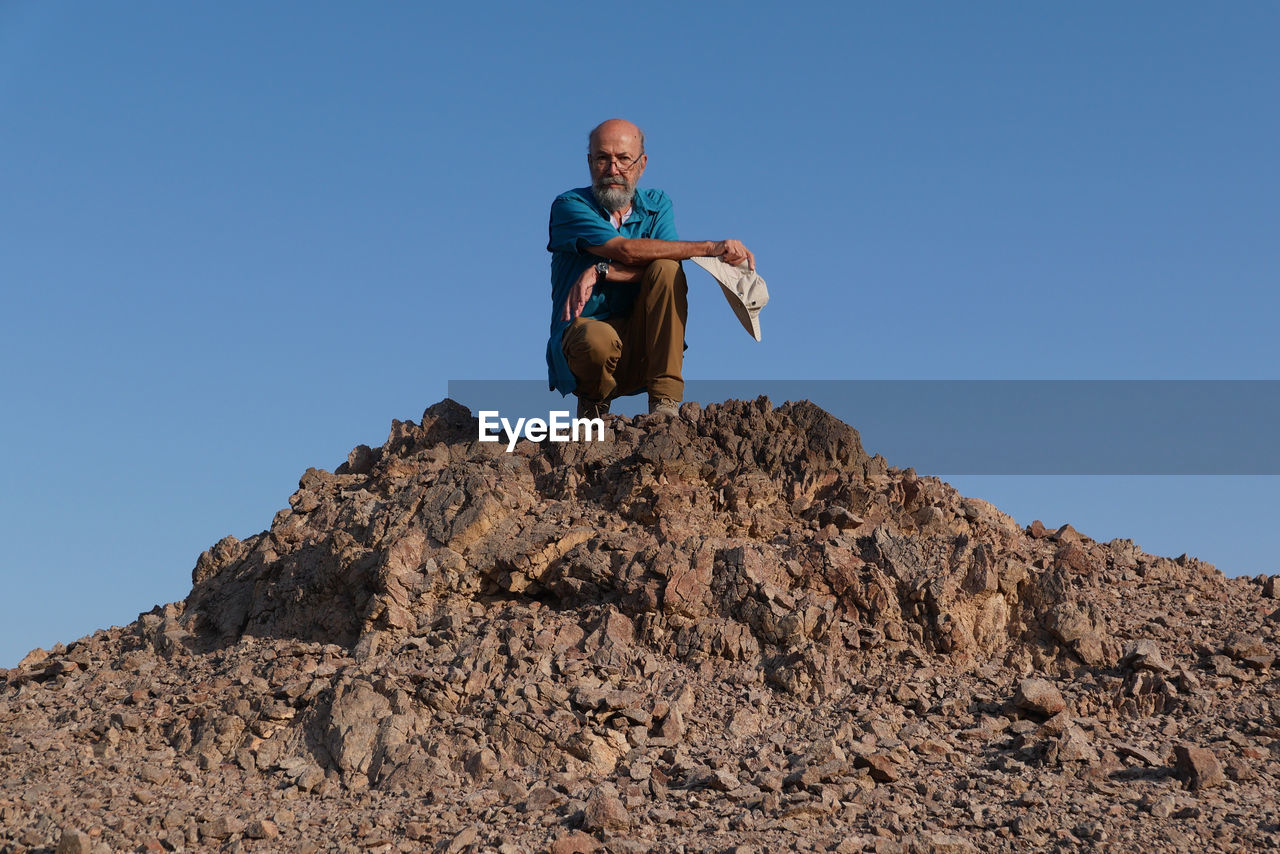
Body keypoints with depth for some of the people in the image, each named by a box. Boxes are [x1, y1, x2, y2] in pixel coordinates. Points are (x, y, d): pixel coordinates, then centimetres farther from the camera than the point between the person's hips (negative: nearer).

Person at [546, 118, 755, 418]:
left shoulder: (657, 205, 8)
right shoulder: (569, 206, -6)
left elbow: (670, 264, -11)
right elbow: (627, 250, -22)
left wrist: (601, 272, -24)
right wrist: (710, 247, -25)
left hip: (639, 352, 4)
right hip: (581, 334, -3)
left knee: (666, 269, -23)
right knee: (598, 338, -40)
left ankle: (665, 401, -21)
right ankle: (593, 400, -2)